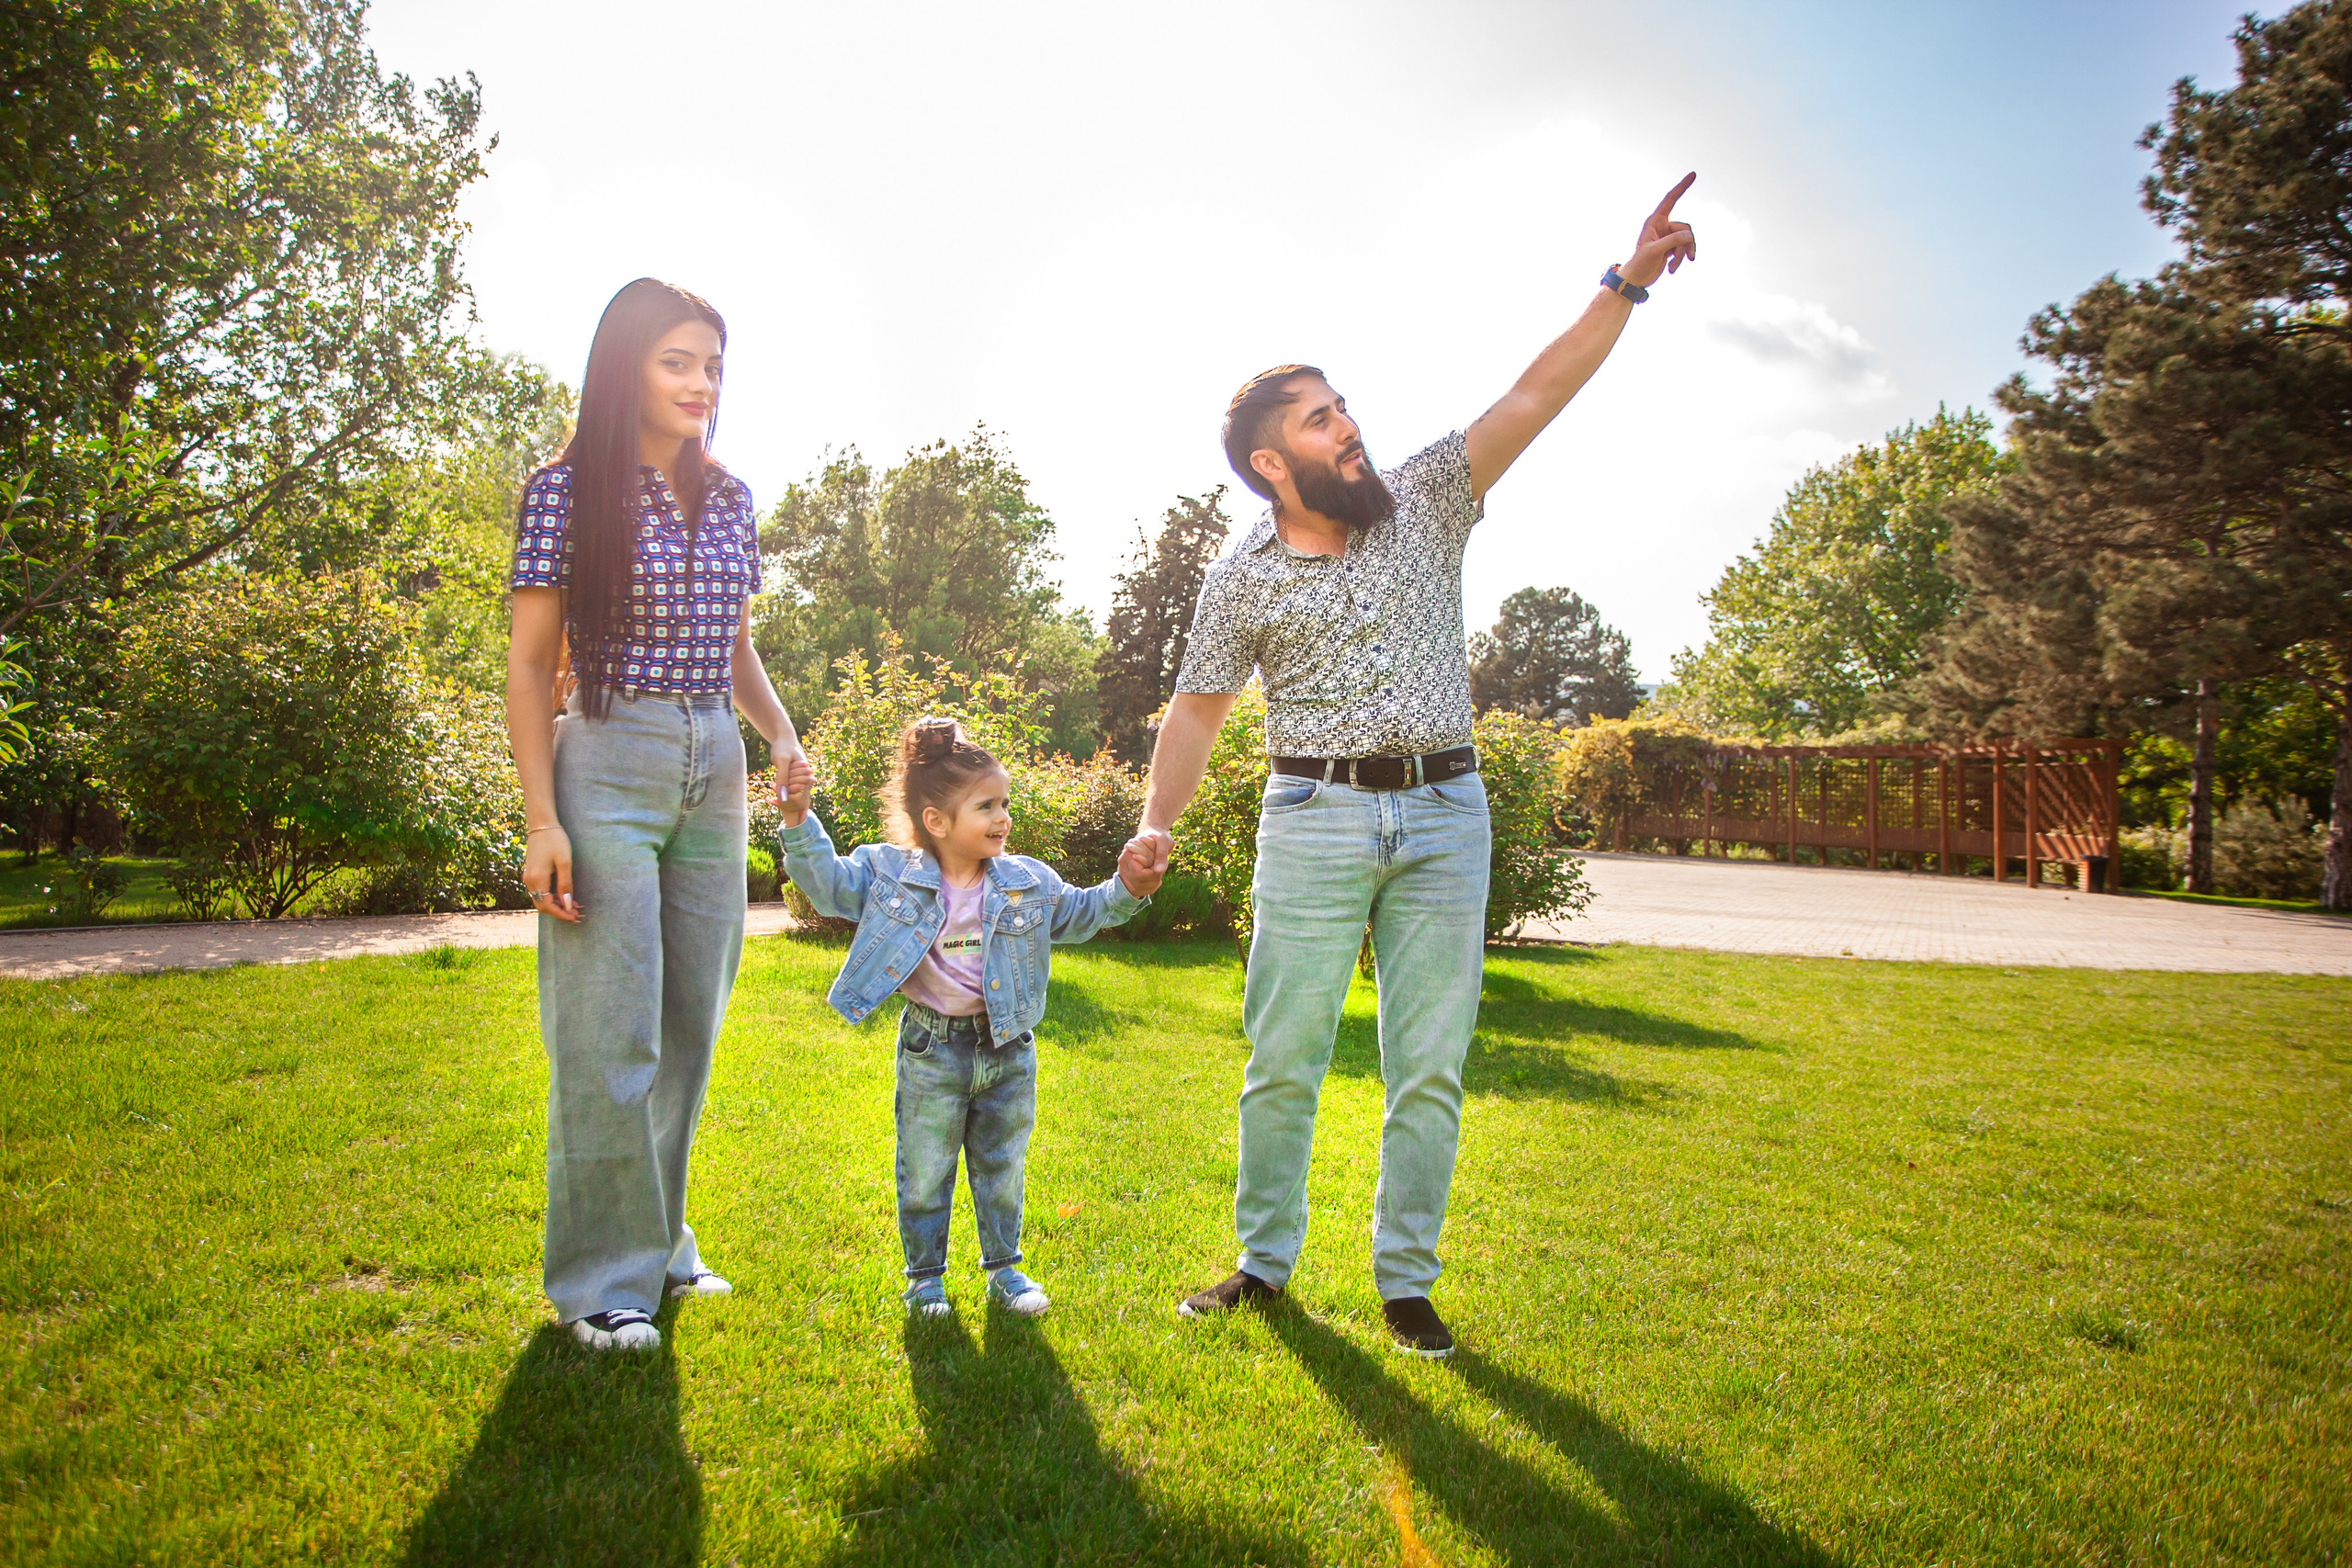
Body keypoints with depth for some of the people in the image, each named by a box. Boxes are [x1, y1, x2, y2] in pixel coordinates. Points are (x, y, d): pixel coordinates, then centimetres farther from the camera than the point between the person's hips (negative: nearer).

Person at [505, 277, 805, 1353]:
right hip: (607, 770, -5)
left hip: (714, 774, 5)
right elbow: (531, 662, -5)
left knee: (691, 1022, 11)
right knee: (610, 1032, -3)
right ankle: (605, 1275, 11)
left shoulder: (730, 498, 11)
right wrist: (541, 820, -12)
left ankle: (659, 1236, 28)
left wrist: (782, 734, 0)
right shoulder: (567, 489, -3)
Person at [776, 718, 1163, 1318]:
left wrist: (1125, 890, -5)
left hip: (1009, 1047, 3)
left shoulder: (1028, 882, 0)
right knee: (925, 1172, 9)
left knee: (1002, 1168, 15)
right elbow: (828, 882, -9)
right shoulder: (892, 873, -8)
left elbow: (1080, 913, 11)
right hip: (932, 1049, -2)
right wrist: (799, 820, -22)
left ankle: (1004, 1268, 33)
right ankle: (925, 1274, 28)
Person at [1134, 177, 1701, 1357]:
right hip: (1315, 817, -1)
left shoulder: (1427, 502, 5)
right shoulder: (1243, 579, 2)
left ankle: (1406, 1283, 17)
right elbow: (1198, 707, 6)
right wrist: (1157, 821, -5)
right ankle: (1264, 1261, 21)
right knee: (1283, 1055, 3)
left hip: (1445, 816, 1)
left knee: (1430, 1067, 4)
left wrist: (1625, 283, -9)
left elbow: (1535, 395, -1)